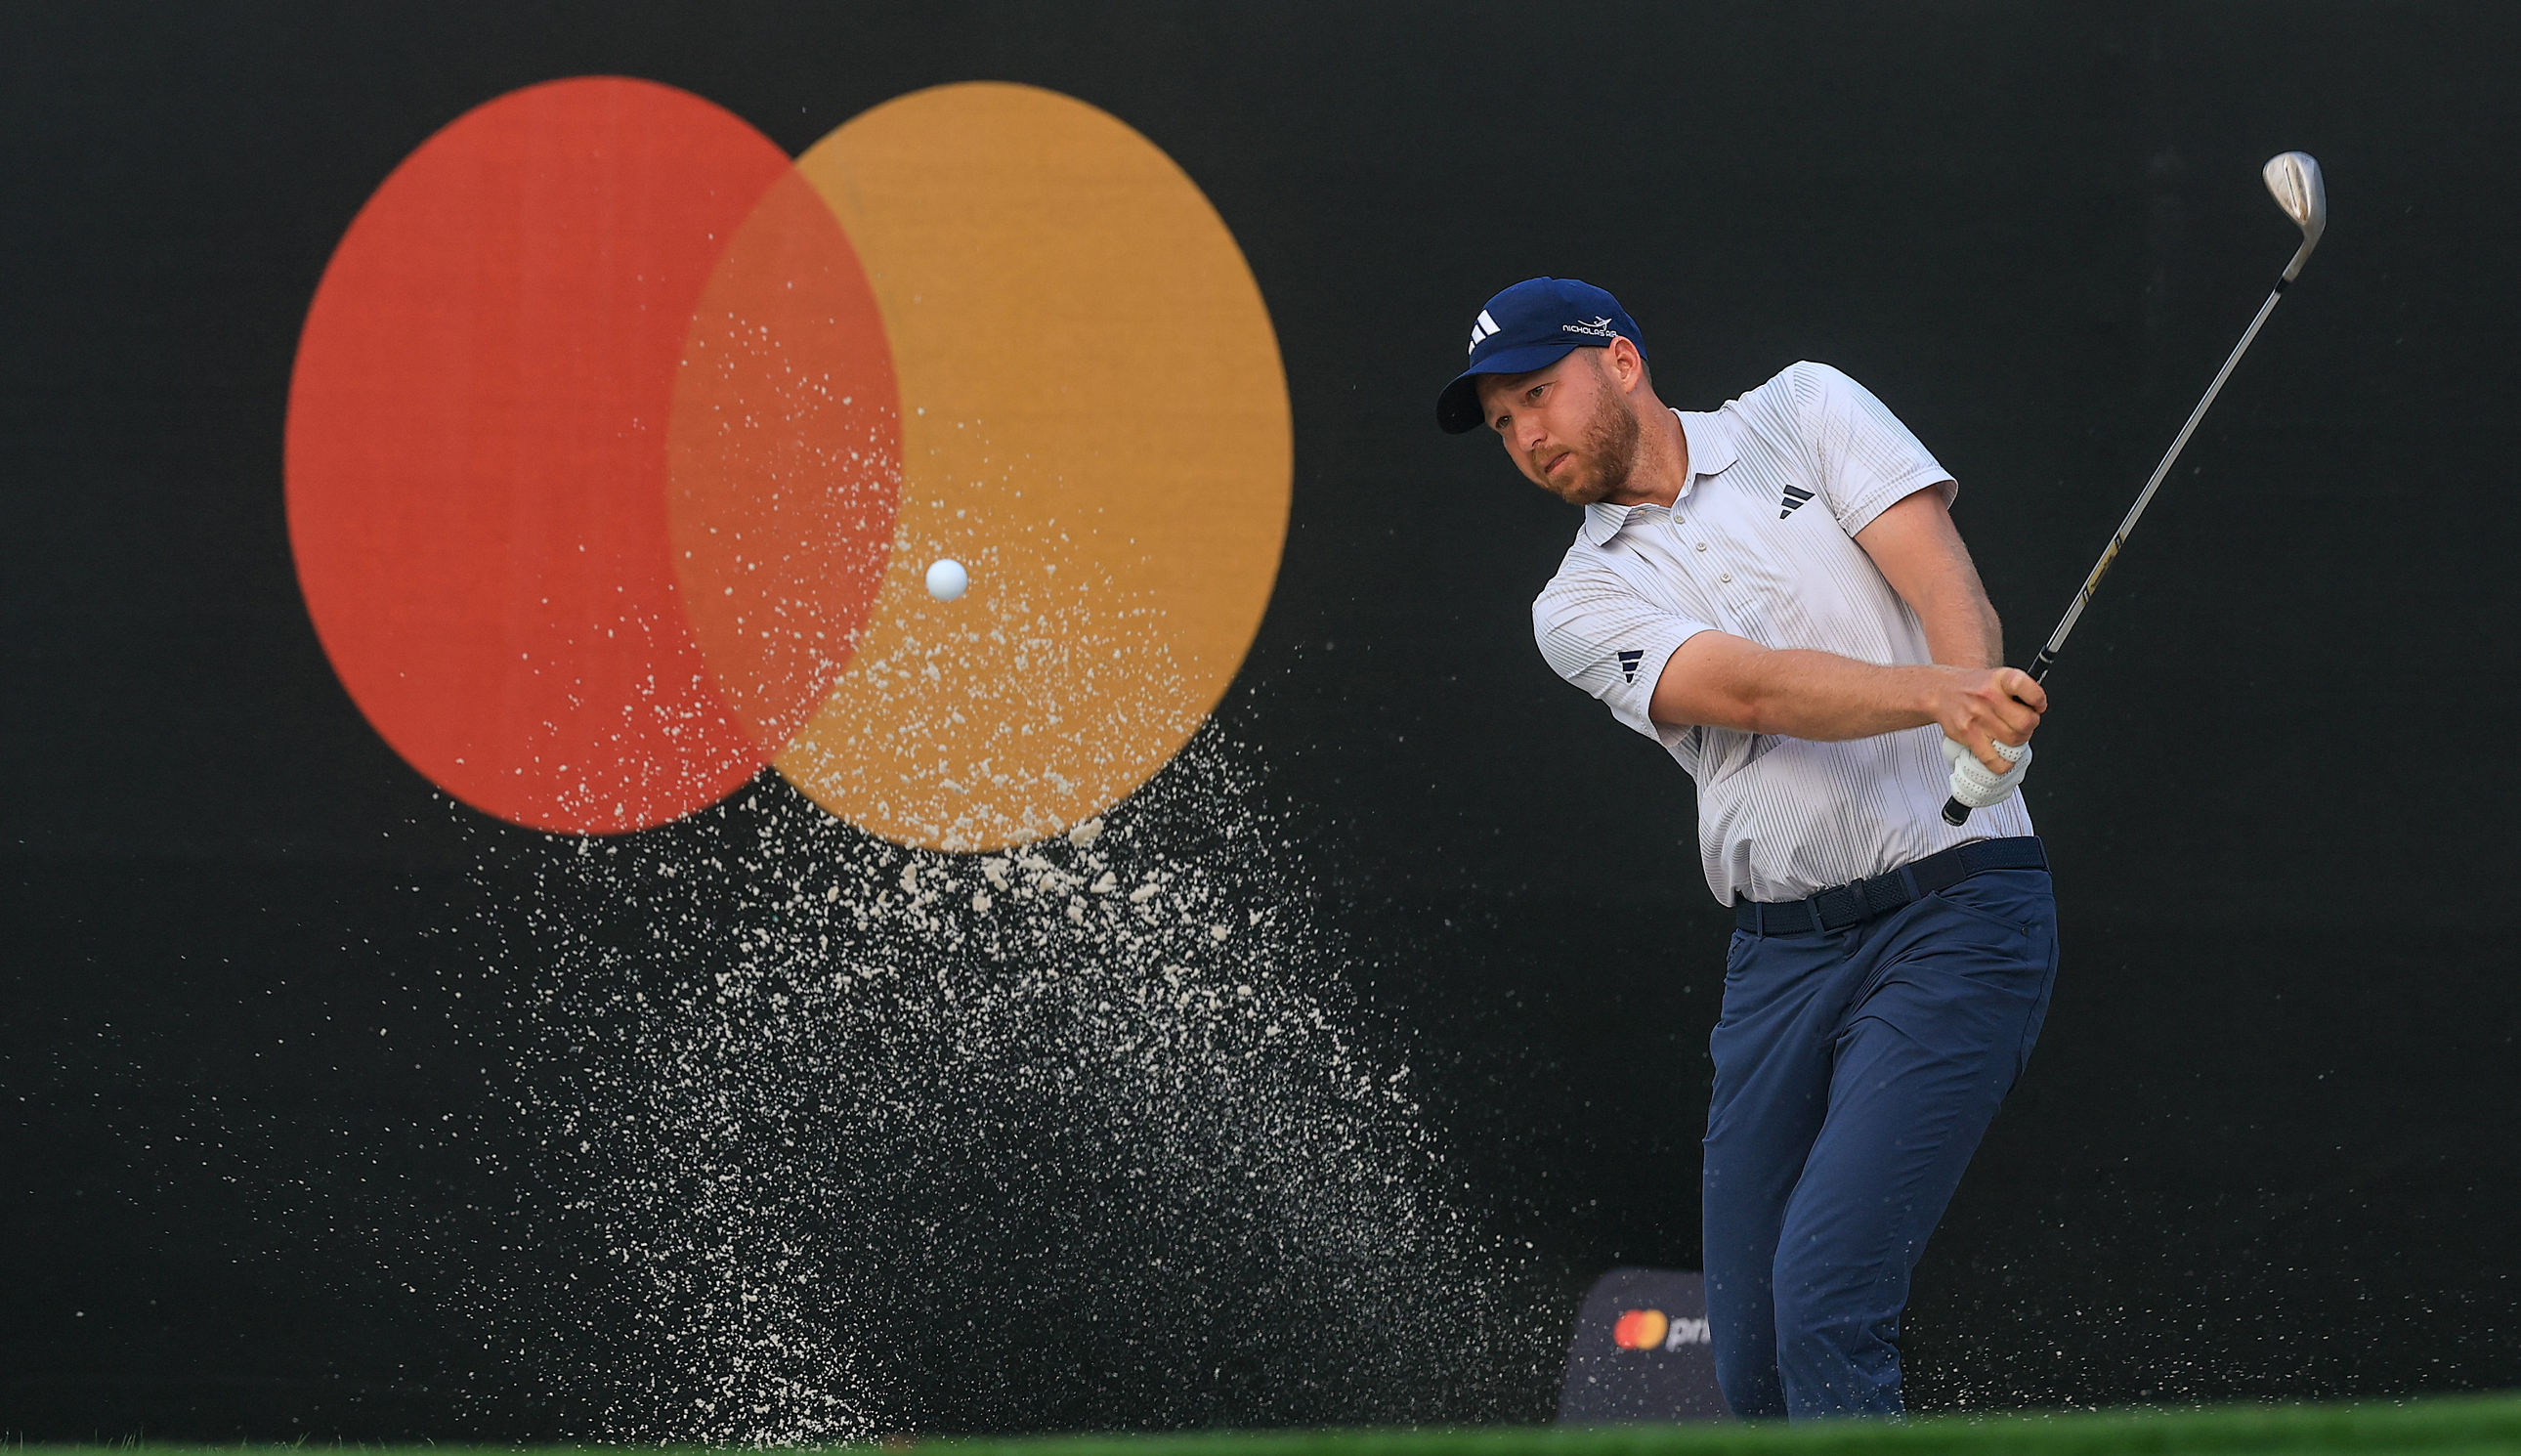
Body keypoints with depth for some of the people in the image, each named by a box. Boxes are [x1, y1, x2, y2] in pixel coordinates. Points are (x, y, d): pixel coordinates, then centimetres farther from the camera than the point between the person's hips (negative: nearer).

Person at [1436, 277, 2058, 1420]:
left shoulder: (1805, 414, 8)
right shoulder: (1583, 604, 9)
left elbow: (1941, 579, -6)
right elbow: (1750, 690, -10)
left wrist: (1978, 728, -28)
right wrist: (1938, 694, -29)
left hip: (1955, 908, -4)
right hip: (1780, 957, 4)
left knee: (1824, 1304, -18)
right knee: (1751, 1358, 1)